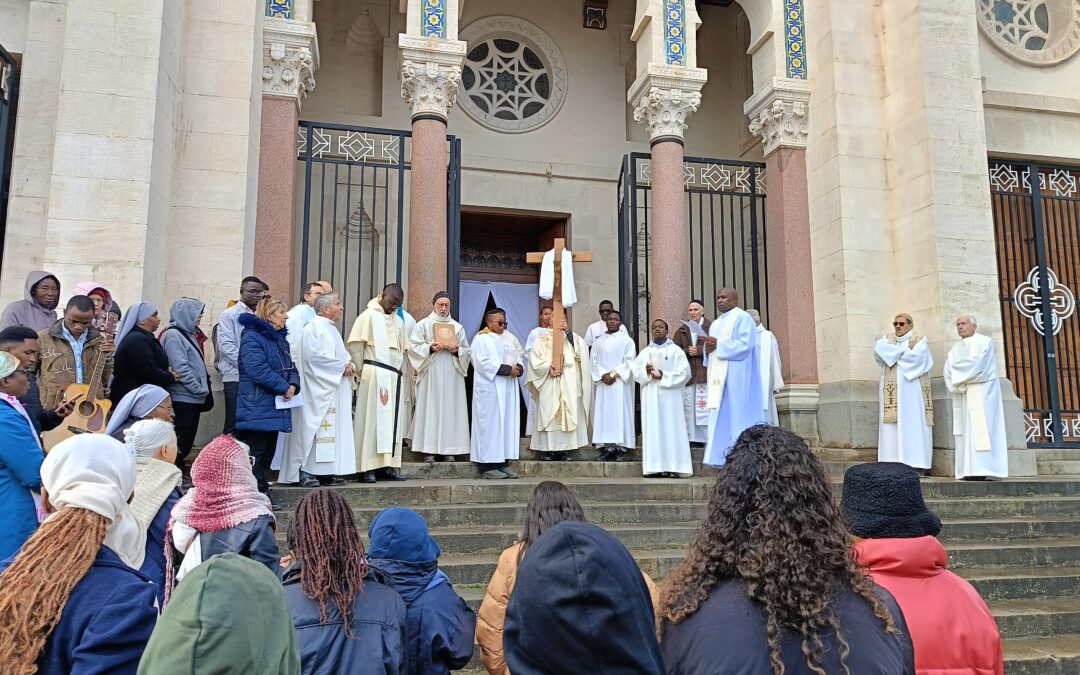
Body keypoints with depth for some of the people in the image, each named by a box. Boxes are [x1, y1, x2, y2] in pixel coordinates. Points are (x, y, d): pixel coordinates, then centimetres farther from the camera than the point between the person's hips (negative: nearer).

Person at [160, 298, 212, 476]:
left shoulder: (188, 334, 17)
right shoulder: (173, 335, -11)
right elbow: (181, 368, -18)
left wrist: (204, 391, 9)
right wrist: (201, 390, -14)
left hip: (193, 398, 9)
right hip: (182, 398, -9)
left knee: (188, 440, 11)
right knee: (180, 440, -5)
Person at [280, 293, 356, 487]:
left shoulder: (332, 329, 20)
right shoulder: (312, 328, -8)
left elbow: (342, 355, 23)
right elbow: (314, 355, -18)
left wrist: (349, 364, 0)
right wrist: (341, 366, -15)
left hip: (335, 389, 9)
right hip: (318, 389, -9)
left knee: (335, 427, 5)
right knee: (314, 426, -8)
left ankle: (329, 471, 9)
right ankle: (306, 471, -3)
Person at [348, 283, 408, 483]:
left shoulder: (398, 321, 16)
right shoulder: (369, 315, -2)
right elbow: (355, 345, -6)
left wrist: (398, 369, 11)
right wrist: (362, 372, -5)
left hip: (394, 377, 6)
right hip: (374, 375, -6)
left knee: (391, 421, 6)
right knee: (371, 419, -5)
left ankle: (387, 465, 11)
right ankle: (366, 468, -2)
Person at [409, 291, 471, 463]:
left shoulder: (458, 327, 16)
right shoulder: (423, 324, 9)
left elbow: (467, 351, 13)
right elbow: (413, 346, 0)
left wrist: (457, 350, -7)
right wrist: (430, 348, -15)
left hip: (452, 374, 3)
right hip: (431, 373, -3)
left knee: (451, 409, -1)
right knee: (430, 408, -6)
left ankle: (449, 449, 3)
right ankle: (428, 450, -4)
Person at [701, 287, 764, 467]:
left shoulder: (742, 318, -2)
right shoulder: (715, 324, 23)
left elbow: (745, 344, -15)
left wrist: (719, 344, -14)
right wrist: (708, 348, -2)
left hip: (736, 376, -8)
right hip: (719, 376, 8)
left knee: (737, 415, -9)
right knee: (721, 417, 3)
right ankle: (725, 457, 3)